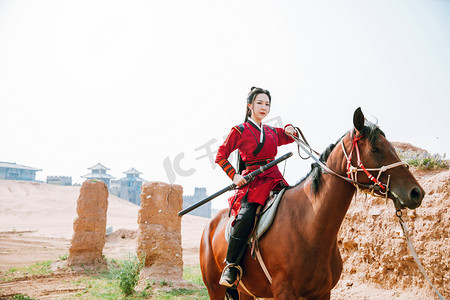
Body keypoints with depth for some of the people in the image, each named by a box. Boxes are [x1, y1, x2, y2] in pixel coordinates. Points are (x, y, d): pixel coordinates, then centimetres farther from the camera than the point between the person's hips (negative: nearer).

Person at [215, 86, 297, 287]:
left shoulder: (273, 133, 20)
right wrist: (234, 175, -7)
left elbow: (290, 138, 37)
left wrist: (289, 130, 13)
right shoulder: (239, 131, 7)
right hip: (251, 182, -5)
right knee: (245, 218, -30)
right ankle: (231, 266, -15)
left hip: (275, 180, 5)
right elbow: (221, 156, 6)